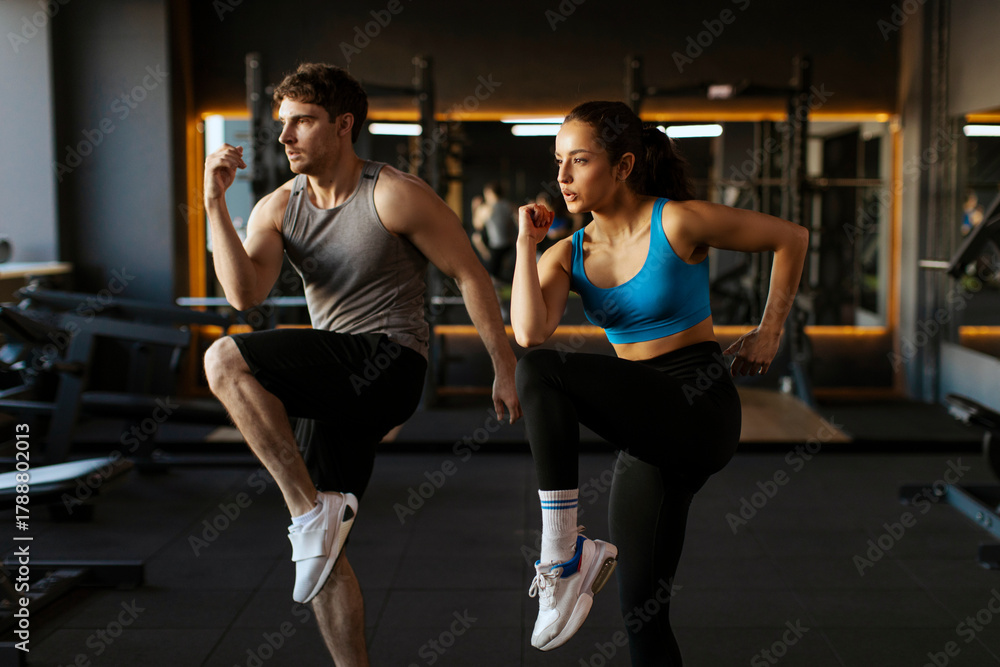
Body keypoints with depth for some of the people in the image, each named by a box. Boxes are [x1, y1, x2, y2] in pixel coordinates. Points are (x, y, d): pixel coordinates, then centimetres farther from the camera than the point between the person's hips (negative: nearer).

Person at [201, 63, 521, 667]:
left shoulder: (395, 196, -9)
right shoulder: (278, 208, 7)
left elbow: (471, 275, -4)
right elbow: (244, 294, -7)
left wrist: (506, 367, -4)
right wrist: (216, 203, -13)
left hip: (387, 364, -7)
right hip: (338, 389, 7)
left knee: (225, 361, -23)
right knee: (319, 548, 7)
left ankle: (313, 508, -17)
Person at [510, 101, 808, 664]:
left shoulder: (677, 223, -9)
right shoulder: (569, 253, 6)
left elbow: (791, 237, 1)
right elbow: (529, 332, -13)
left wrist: (770, 332, 3)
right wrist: (527, 241, -7)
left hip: (700, 410, -6)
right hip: (647, 432, 7)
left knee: (544, 371, -26)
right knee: (643, 612, 8)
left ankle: (564, 550, -19)